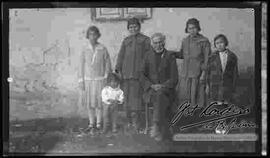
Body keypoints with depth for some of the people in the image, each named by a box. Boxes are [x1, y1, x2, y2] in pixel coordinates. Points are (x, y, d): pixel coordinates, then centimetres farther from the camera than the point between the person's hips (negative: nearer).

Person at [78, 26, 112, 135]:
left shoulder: (103, 50, -4)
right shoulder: (85, 51, 0)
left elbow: (108, 65, -1)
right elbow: (82, 66, 5)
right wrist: (81, 81, 2)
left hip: (100, 80, -2)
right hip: (88, 80, 2)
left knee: (99, 102, 1)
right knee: (90, 103, 5)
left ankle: (98, 124, 12)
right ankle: (91, 124, 16)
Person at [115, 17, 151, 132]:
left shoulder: (145, 40, 8)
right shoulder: (126, 41, 18)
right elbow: (121, 56, 15)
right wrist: (118, 70, 3)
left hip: (138, 73, -4)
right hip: (126, 73, 4)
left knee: (136, 97, -11)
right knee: (127, 97, 3)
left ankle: (137, 123, -9)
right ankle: (130, 121, 12)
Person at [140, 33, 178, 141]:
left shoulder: (170, 57, 8)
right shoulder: (148, 56, 13)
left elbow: (174, 78, 4)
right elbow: (142, 76, 8)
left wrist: (163, 86, -13)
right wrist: (151, 85, -9)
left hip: (166, 90, -1)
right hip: (150, 90, 1)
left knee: (160, 95, -35)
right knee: (160, 100, -32)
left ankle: (156, 126, -41)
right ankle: (162, 131, -35)